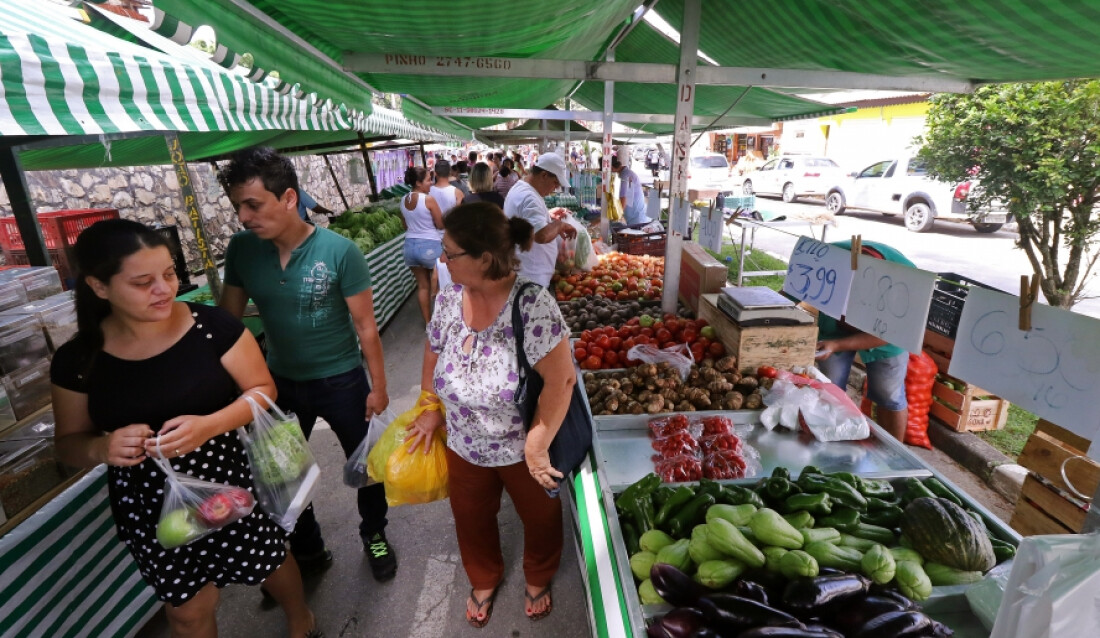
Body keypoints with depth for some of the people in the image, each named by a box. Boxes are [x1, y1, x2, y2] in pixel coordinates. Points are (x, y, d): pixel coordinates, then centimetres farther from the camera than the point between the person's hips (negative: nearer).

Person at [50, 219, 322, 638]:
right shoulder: (77, 358, -8)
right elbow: (68, 444, 2)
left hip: (232, 483, -1)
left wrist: (208, 425, -28)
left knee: (269, 562, 21)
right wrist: (102, 448, -22)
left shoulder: (211, 325, -16)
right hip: (151, 507, 2)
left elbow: (262, 389, -10)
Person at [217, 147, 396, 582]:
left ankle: (374, 535, 43)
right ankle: (306, 549, 46)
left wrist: (378, 385, -10)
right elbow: (228, 318, -1)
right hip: (280, 382, 4)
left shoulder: (339, 251, -21)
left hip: (341, 382, -3)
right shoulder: (241, 249, -10)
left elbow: (365, 324, -15)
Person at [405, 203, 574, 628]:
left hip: (524, 450, -4)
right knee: (472, 523, 26)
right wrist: (431, 413, 8)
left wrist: (538, 444, -20)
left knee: (540, 519, 22)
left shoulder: (533, 305, -29)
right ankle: (484, 581, 59)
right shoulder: (448, 299, -10)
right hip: (464, 448, 5)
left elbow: (561, 379, -27)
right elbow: (434, 359, 5)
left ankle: (537, 580, 56)